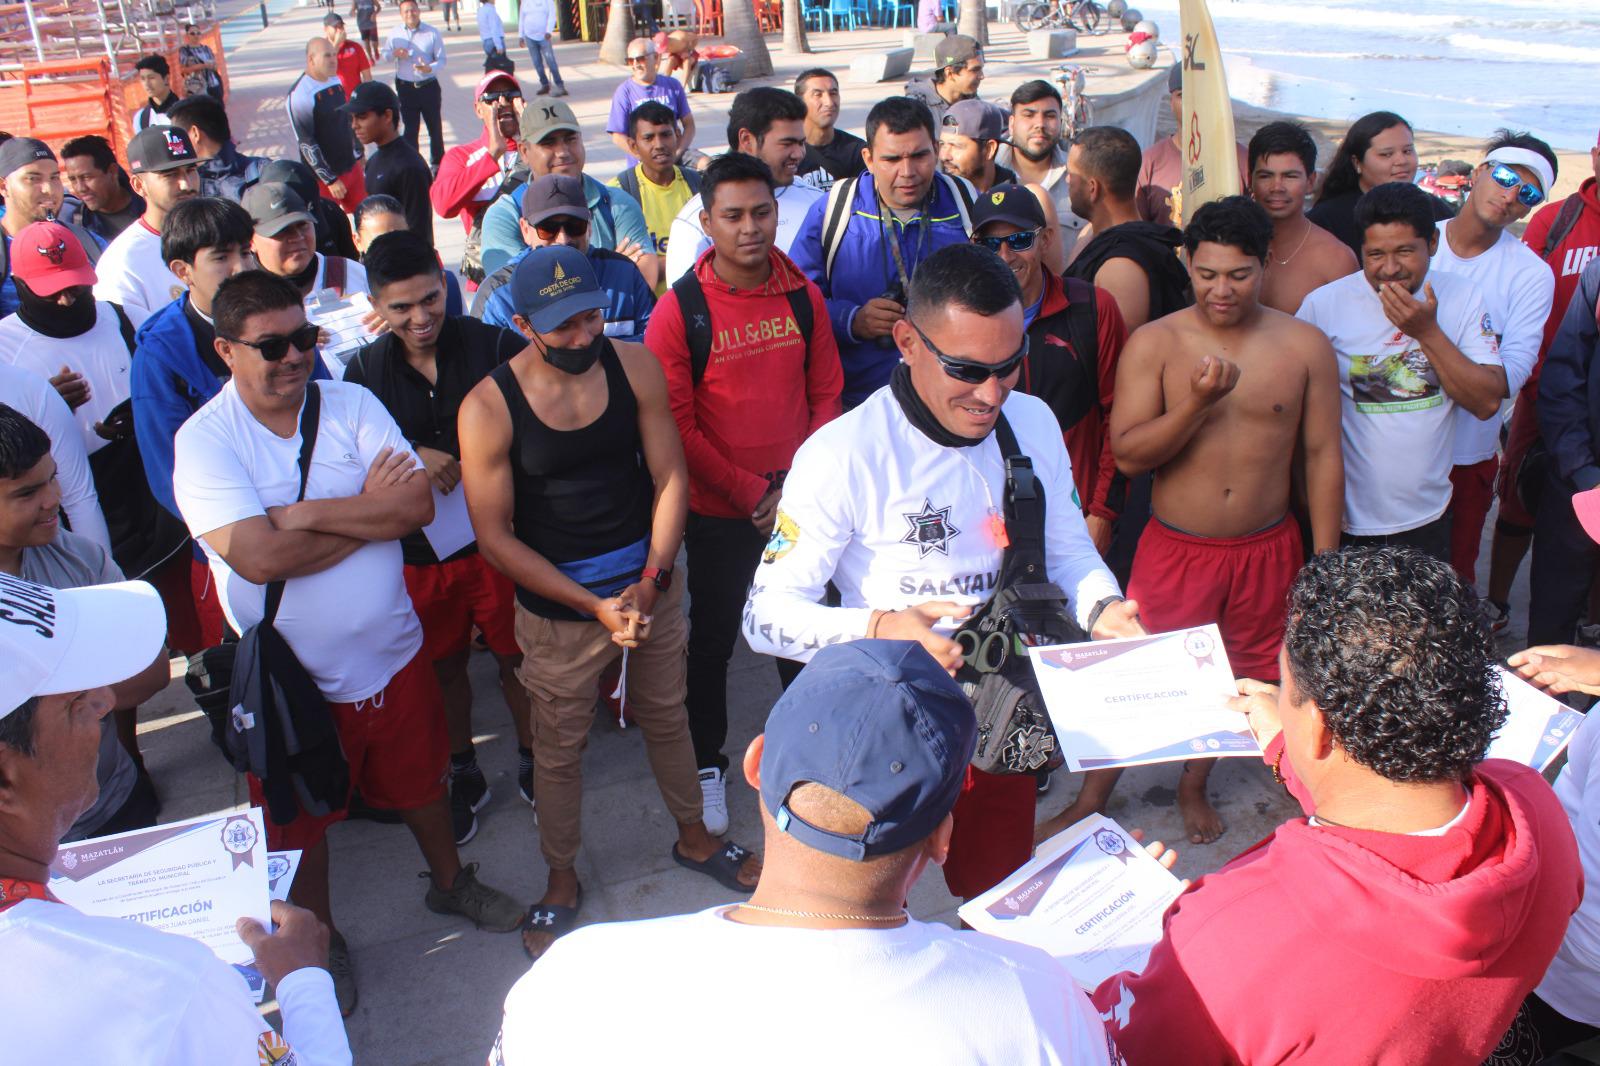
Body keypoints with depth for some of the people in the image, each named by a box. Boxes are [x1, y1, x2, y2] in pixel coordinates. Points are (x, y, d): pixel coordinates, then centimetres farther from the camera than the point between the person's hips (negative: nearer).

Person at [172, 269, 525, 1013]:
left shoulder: (352, 405, -5)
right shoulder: (205, 441, -15)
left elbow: (417, 505, -16)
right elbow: (259, 557, -28)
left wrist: (304, 514, -23)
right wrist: (367, 511, -19)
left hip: (392, 654, 3)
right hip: (290, 677, -3)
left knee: (420, 781, 24)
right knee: (302, 817, 18)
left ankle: (450, 882, 52)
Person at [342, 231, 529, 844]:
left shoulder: (495, 347, -10)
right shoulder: (365, 370, -3)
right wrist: (410, 456, -18)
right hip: (419, 551, 2)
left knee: (517, 656, 11)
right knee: (445, 666, 17)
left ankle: (531, 762, 36)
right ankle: (464, 775, 39)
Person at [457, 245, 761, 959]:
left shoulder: (634, 366, -10)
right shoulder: (488, 408, -18)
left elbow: (670, 478, -4)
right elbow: (495, 537, -14)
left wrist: (651, 582, -16)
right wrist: (595, 606, -19)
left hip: (651, 582, 3)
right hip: (558, 605, -3)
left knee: (666, 715, 21)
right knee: (559, 747, 12)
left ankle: (693, 838, 46)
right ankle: (561, 880, 37)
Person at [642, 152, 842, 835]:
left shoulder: (803, 296, 0)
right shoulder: (679, 310, -12)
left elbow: (826, 395, 4)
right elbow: (676, 425, -12)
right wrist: (752, 494, -14)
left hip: (798, 503, 3)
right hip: (719, 512, -3)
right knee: (713, 639, 11)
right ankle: (707, 764, 31)